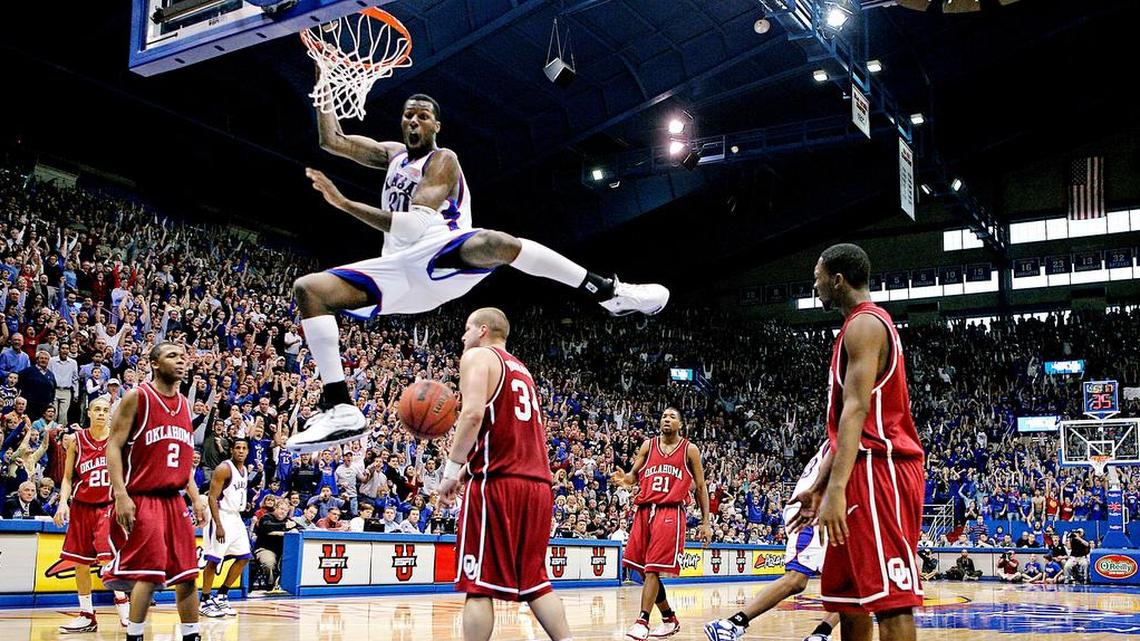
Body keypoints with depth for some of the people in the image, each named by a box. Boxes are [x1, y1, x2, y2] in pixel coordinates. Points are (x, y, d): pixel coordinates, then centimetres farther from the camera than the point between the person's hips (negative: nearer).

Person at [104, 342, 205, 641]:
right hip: (141, 500, -7)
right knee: (149, 573, -11)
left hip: (173, 500, 7)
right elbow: (113, 446, -10)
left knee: (187, 574, 6)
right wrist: (121, 494, -20)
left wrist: (195, 498, 13)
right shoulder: (137, 397, -6)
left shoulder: (184, 404, 14)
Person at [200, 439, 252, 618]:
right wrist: (219, 526, -24)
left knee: (244, 557, 9)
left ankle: (221, 596, 17)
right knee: (213, 560, -6)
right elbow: (212, 498, -19)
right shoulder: (224, 469, -15)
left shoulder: (245, 470, 10)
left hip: (235, 517, 9)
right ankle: (205, 602, 4)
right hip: (221, 517, -9)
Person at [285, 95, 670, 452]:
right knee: (308, 289, -11)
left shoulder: (442, 160, -1)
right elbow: (332, 141, 25)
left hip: (441, 253, -7)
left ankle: (610, 293, -29)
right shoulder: (392, 154, 23)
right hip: (399, 268, 7)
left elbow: (412, 227, -15)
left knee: (494, 242, -41)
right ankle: (341, 411, -22)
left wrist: (342, 202, -18)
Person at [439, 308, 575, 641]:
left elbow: (473, 413, -16)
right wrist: (468, 468, 27)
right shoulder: (523, 370, 26)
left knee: (479, 584, -2)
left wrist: (451, 471, -12)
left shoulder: (477, 356, 1)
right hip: (538, 484, 8)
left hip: (498, 483, -8)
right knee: (534, 580, 14)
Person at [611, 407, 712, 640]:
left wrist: (706, 522, 4)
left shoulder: (689, 450, 6)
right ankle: (669, 619, 21)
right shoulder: (648, 445, 13)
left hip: (670, 513, -4)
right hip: (644, 510, 4)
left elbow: (701, 487, 8)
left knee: (653, 569, -14)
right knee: (647, 570, 6)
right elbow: (634, 475, 11)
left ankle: (642, 621, -14)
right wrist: (625, 479, -14)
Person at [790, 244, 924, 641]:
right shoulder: (862, 325, 23)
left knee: (890, 598, -11)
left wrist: (836, 490, -29)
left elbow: (857, 409, -21)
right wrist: (818, 487, 24)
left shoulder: (864, 324, -9)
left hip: (879, 472, -11)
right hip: (868, 471, 11)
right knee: (848, 598, 12)